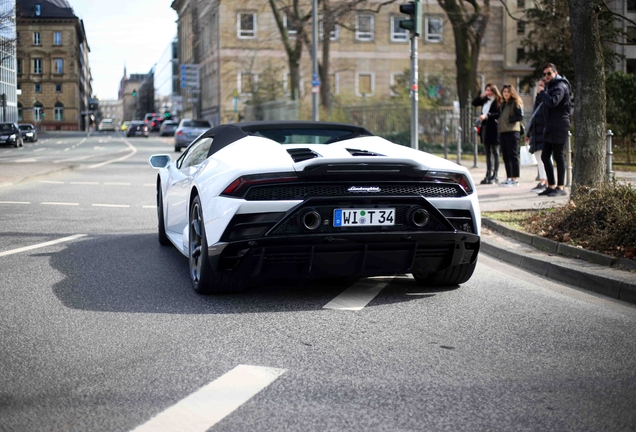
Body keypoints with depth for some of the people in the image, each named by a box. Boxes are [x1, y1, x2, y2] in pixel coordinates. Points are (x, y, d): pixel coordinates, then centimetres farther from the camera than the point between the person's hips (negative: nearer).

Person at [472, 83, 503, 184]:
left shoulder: (498, 101, -8)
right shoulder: (485, 100, 14)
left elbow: (498, 114, -16)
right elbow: (474, 103, 10)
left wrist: (487, 116, -20)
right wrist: (482, 96, 0)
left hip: (493, 128, -7)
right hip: (485, 127, 7)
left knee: (495, 152, -1)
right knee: (488, 153, 10)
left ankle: (495, 176, 2)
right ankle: (488, 175, 14)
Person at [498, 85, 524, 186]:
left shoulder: (516, 103, -3)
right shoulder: (503, 104, 20)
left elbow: (520, 116, -10)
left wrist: (509, 119, -12)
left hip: (512, 131, -8)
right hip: (502, 132, 8)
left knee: (513, 155, -6)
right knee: (506, 156, 8)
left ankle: (515, 179, -5)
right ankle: (509, 178, 13)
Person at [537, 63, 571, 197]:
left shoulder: (560, 86, -10)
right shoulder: (550, 86, 19)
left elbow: (552, 102, -25)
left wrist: (542, 92, -14)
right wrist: (542, 92, 8)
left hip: (559, 126, -10)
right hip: (550, 126, 10)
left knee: (558, 156, -7)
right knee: (545, 156, 10)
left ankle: (561, 187, -3)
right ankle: (552, 186, 17)